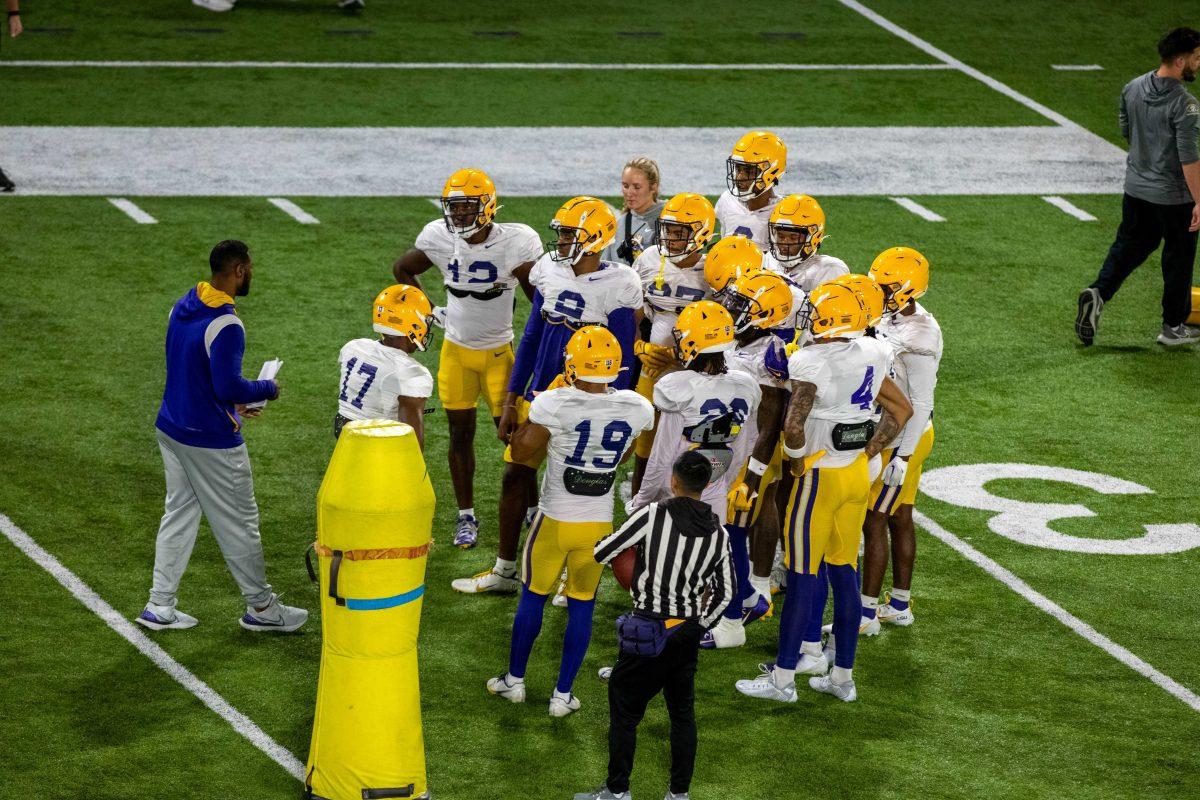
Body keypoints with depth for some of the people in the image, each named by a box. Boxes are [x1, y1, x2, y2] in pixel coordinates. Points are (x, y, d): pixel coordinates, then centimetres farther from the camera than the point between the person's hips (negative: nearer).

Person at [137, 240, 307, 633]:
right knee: (239, 524, 6)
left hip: (172, 429, 8)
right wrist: (267, 389, -8)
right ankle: (260, 608, 19)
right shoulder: (225, 325, -25)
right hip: (211, 440, -8)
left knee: (179, 515, 17)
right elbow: (230, 386, -27)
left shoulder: (183, 305, 4)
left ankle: (160, 606, 20)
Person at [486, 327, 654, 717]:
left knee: (533, 596, 17)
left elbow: (521, 451, -8)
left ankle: (515, 679, 31)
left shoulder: (554, 404, -22)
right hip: (599, 523, 2)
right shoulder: (635, 409, -11)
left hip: (555, 520, -2)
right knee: (582, 606, 14)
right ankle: (563, 693, 20)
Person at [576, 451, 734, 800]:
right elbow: (724, 592, 11)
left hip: (648, 629, -5)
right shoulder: (718, 532, 1)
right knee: (682, 711, 16)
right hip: (688, 633, 5)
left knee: (624, 710, 8)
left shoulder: (653, 516, -13)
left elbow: (601, 554, -7)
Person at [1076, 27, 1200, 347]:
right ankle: (1173, 327, 20)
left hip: (1136, 186, 6)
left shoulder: (1133, 88, -2)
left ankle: (1099, 292, -3)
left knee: (1128, 246, 19)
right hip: (1174, 195, -6)